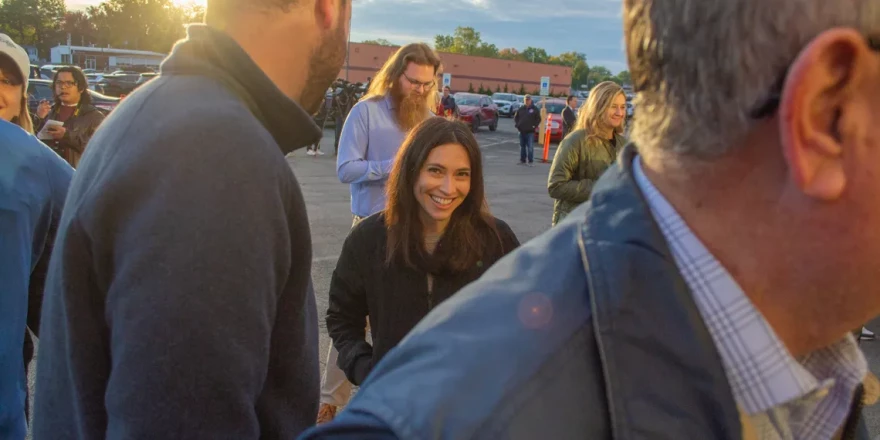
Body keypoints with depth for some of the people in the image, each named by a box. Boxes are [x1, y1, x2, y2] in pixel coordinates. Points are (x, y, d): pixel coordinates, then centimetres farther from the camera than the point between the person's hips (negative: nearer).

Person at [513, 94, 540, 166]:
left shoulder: (534, 109, 1)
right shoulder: (520, 109, 9)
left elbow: (538, 119, 1)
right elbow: (515, 117, 17)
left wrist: (535, 126, -8)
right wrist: (516, 125, 5)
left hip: (530, 131, -4)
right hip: (522, 131, 4)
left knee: (530, 147, -8)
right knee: (522, 146, 10)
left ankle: (531, 161, -4)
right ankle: (522, 160, 18)